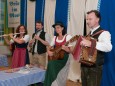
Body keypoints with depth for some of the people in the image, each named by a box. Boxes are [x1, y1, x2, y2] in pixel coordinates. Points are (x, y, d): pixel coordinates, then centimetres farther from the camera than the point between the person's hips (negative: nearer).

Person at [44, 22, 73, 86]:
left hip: (64, 59, -5)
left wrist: (65, 48, -30)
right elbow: (49, 48, 17)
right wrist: (49, 52, -5)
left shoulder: (68, 37, -7)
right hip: (55, 59, 5)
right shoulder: (55, 38, 9)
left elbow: (71, 51, -11)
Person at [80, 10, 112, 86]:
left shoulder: (104, 33, -13)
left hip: (95, 68, -7)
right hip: (84, 66, 8)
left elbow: (108, 47, -33)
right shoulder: (89, 34, 13)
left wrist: (91, 43, -41)